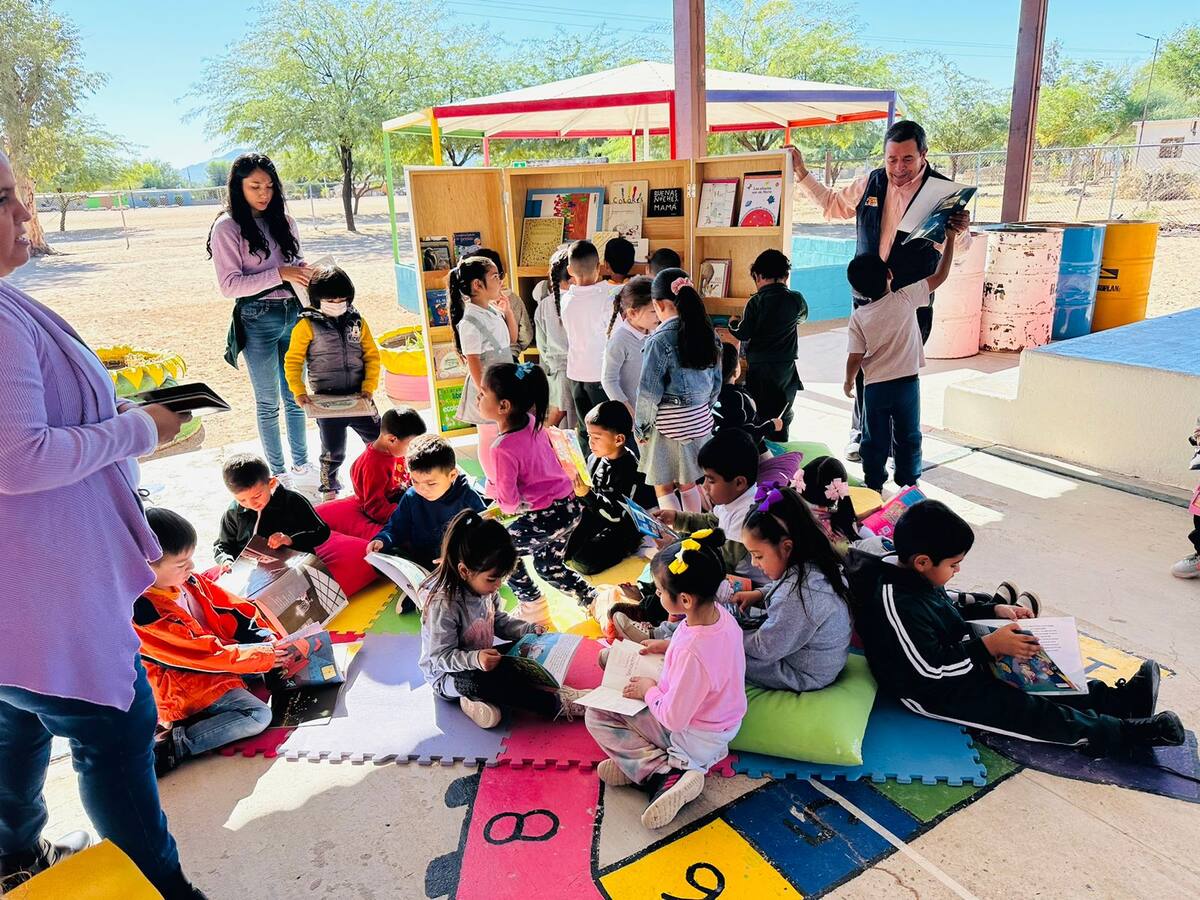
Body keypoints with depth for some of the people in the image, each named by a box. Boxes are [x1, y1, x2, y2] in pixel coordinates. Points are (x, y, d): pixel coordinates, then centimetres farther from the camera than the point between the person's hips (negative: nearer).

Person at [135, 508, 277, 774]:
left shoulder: (187, 580, -6)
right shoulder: (143, 614, -28)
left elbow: (232, 608, 4)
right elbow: (204, 655, -26)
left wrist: (267, 639, -8)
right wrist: (263, 657, -21)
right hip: (189, 688, -8)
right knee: (258, 715, -23)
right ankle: (170, 746, -18)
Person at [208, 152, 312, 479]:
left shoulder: (283, 221, 9)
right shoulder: (227, 227, -7)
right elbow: (228, 285, -12)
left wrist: (304, 271, -4)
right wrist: (279, 274, -21)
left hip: (294, 314, 5)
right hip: (258, 320, -5)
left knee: (296, 397, 14)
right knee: (268, 403, 7)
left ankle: (301, 464, 27)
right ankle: (277, 471, 19)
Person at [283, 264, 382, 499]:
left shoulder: (357, 322, 5)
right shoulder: (307, 325, -5)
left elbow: (372, 356, 6)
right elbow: (292, 361, -3)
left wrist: (369, 387, -4)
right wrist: (299, 393, -11)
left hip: (358, 397, 3)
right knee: (333, 451, 5)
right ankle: (330, 490, 26)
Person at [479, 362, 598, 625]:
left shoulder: (503, 449, -25)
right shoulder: (533, 422, -3)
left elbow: (509, 504, -18)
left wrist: (491, 487, 1)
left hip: (547, 516, -8)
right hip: (570, 505, 8)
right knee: (548, 567, 26)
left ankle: (534, 608, 22)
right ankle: (592, 599, 27)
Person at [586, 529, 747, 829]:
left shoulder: (691, 652, -39)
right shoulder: (721, 614, -14)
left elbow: (673, 719, -29)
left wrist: (649, 691, -11)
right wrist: (668, 645, 4)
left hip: (695, 740, -9)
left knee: (597, 716, -2)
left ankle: (663, 773, -11)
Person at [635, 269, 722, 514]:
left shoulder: (659, 340, -17)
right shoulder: (708, 333, 3)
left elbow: (649, 391, -15)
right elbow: (716, 383, 11)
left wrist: (641, 427, -4)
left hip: (668, 422, -7)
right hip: (701, 419, 7)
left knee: (663, 487, 7)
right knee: (688, 484, 18)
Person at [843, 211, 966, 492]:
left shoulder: (859, 316, -9)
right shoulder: (905, 299, -12)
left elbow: (855, 358, -9)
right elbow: (940, 276, -4)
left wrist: (849, 382, 8)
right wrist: (951, 237, 3)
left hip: (875, 387, 0)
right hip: (907, 383, 0)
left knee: (875, 440, 13)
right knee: (908, 437, 16)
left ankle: (874, 485, 22)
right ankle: (909, 483, 26)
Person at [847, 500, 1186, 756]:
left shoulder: (915, 577, -3)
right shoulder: (898, 605, -34)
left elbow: (947, 611, 17)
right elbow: (931, 669, -31)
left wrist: (994, 610, 5)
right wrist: (989, 646, -26)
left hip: (960, 664, 10)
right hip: (932, 694, -10)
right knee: (1027, 711, -9)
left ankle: (1120, 698, 15)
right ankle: (1127, 734, -2)